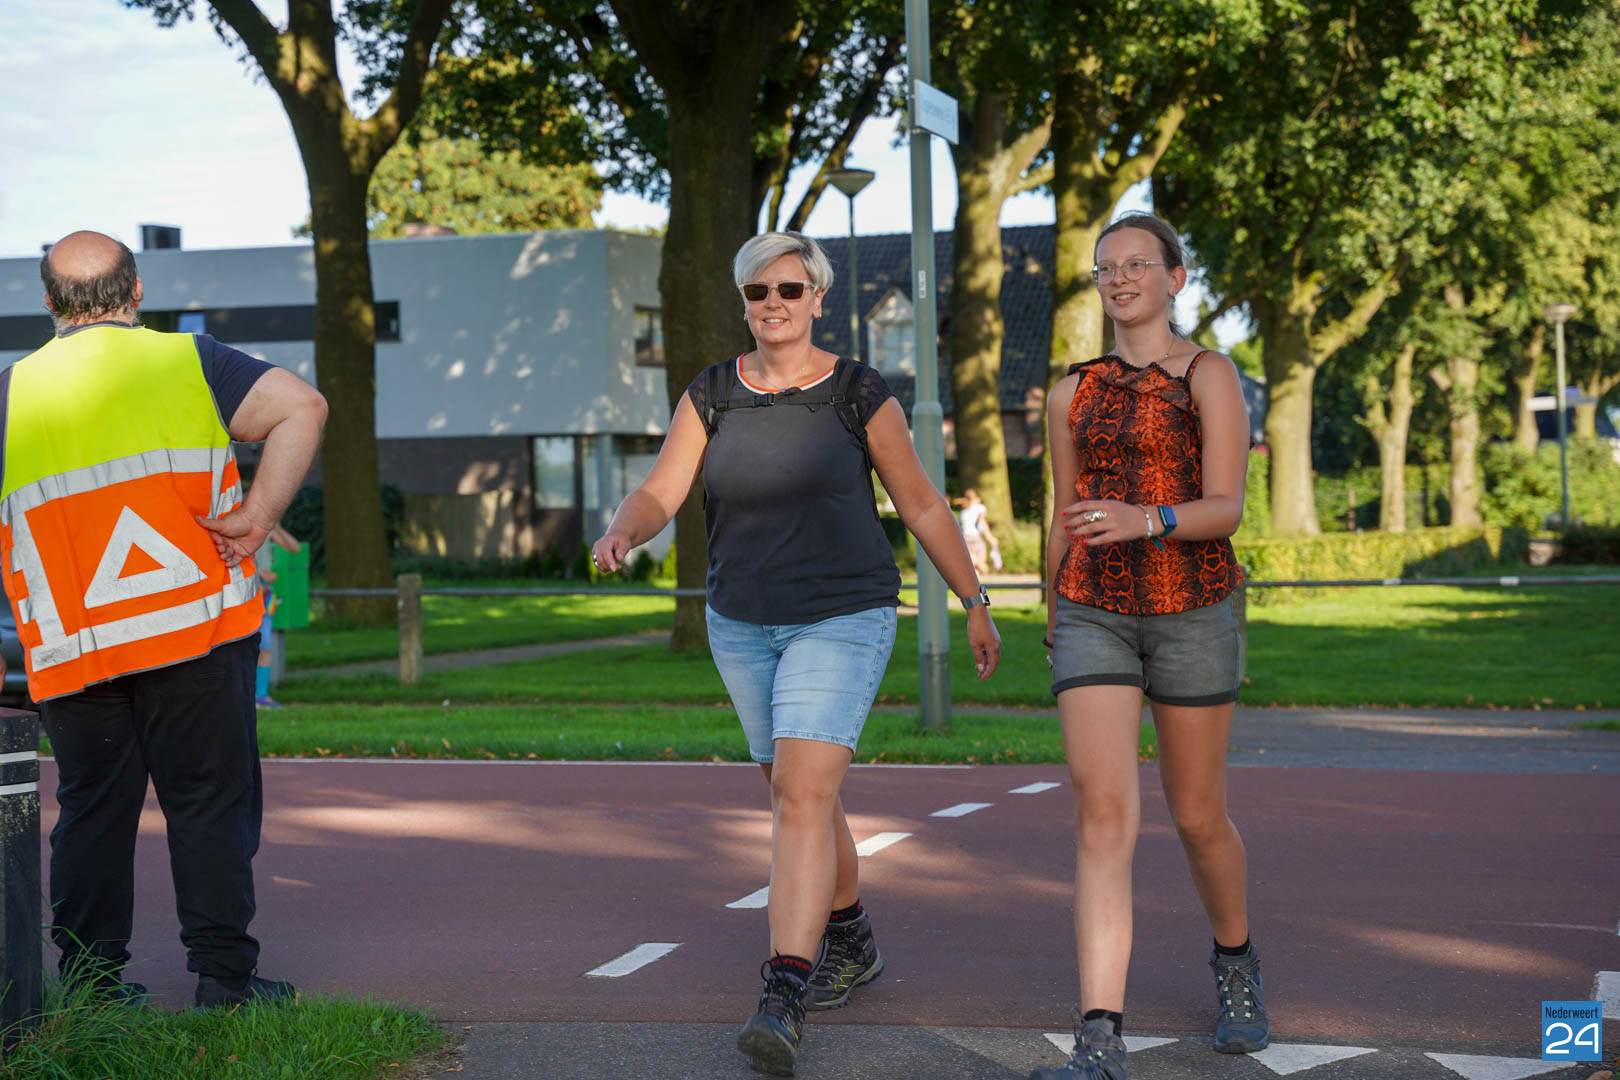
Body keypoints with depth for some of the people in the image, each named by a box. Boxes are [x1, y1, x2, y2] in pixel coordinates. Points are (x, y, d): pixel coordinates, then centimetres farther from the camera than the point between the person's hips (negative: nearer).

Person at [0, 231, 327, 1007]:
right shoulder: (184, 360, 3)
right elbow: (301, 407, -9)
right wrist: (258, 517, -11)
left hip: (69, 647, 2)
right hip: (192, 624, -2)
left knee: (92, 811, 10)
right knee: (210, 799, 3)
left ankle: (89, 985, 12)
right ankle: (224, 977, 2)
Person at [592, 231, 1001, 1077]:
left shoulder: (858, 395, -8)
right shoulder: (711, 395, 1)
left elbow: (921, 505, 1)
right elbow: (659, 494, -7)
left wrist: (974, 604, 6)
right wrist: (622, 533, -31)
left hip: (841, 621, -5)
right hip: (743, 624, 5)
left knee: (802, 797, -18)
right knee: (800, 792, 18)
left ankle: (783, 1003, -24)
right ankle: (852, 943, 40)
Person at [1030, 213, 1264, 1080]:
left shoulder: (1210, 376, -2)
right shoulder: (1073, 393, 10)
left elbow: (1226, 509, -13)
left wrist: (1147, 521, -32)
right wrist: (1053, 625, 24)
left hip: (1192, 612, -2)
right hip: (1094, 618, 2)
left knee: (1198, 817, 11)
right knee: (1103, 816, -13)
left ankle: (1235, 960, 43)